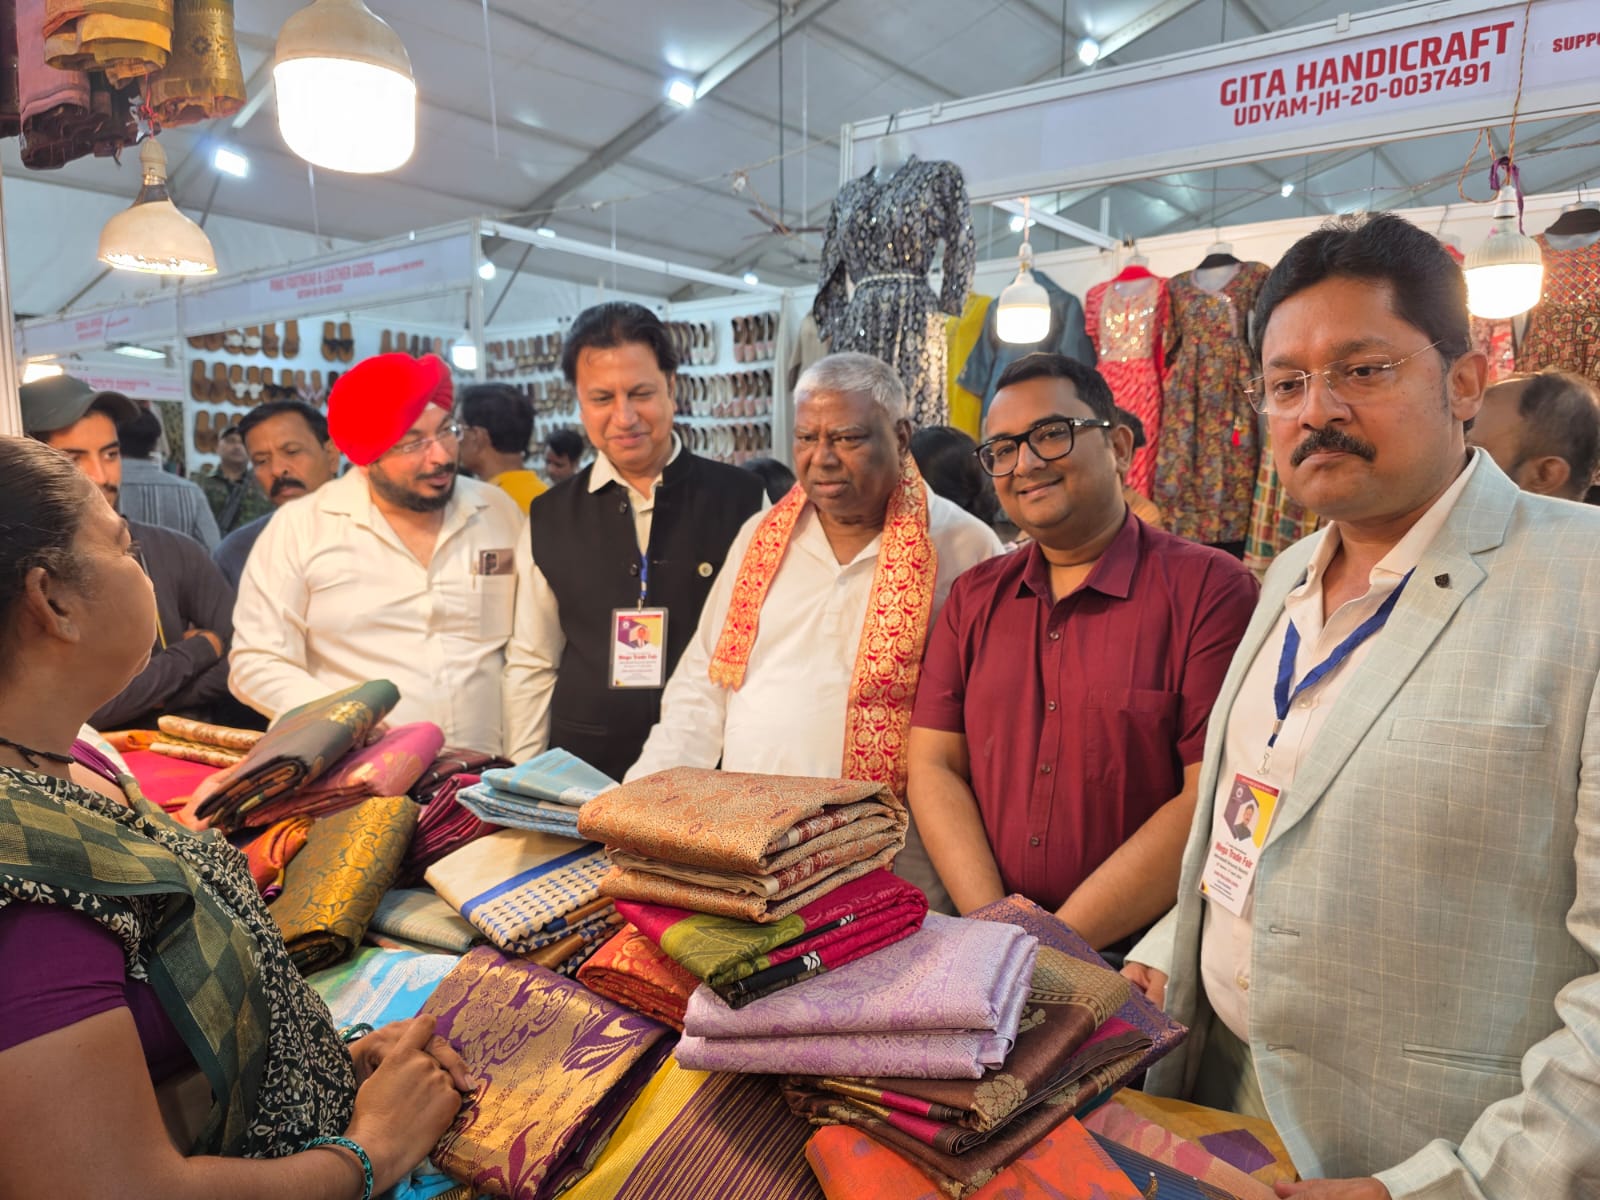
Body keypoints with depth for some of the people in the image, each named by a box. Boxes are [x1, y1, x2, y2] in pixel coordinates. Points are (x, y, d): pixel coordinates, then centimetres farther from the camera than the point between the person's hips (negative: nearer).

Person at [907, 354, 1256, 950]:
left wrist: (1062, 941, -12)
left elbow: (1212, 800, -9)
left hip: (1136, 956, -2)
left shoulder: (1209, 588, -2)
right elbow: (934, 766, 8)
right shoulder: (973, 598, 13)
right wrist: (991, 920, -7)